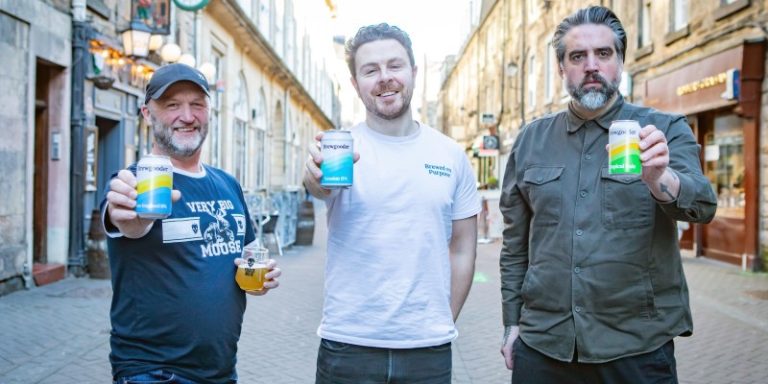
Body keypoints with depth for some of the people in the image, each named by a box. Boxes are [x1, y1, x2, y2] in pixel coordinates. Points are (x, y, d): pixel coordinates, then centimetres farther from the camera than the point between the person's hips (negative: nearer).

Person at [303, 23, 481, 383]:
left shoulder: (451, 155, 2)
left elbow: (461, 249, 7)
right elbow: (321, 186, -27)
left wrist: (443, 324, 3)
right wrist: (318, 178, -48)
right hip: (347, 346, -1)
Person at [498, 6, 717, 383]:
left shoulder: (666, 131, -1)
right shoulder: (530, 140, 5)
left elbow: (702, 204, -16)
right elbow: (516, 242, 9)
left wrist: (658, 179, -36)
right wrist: (512, 322, 7)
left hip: (637, 347, -2)